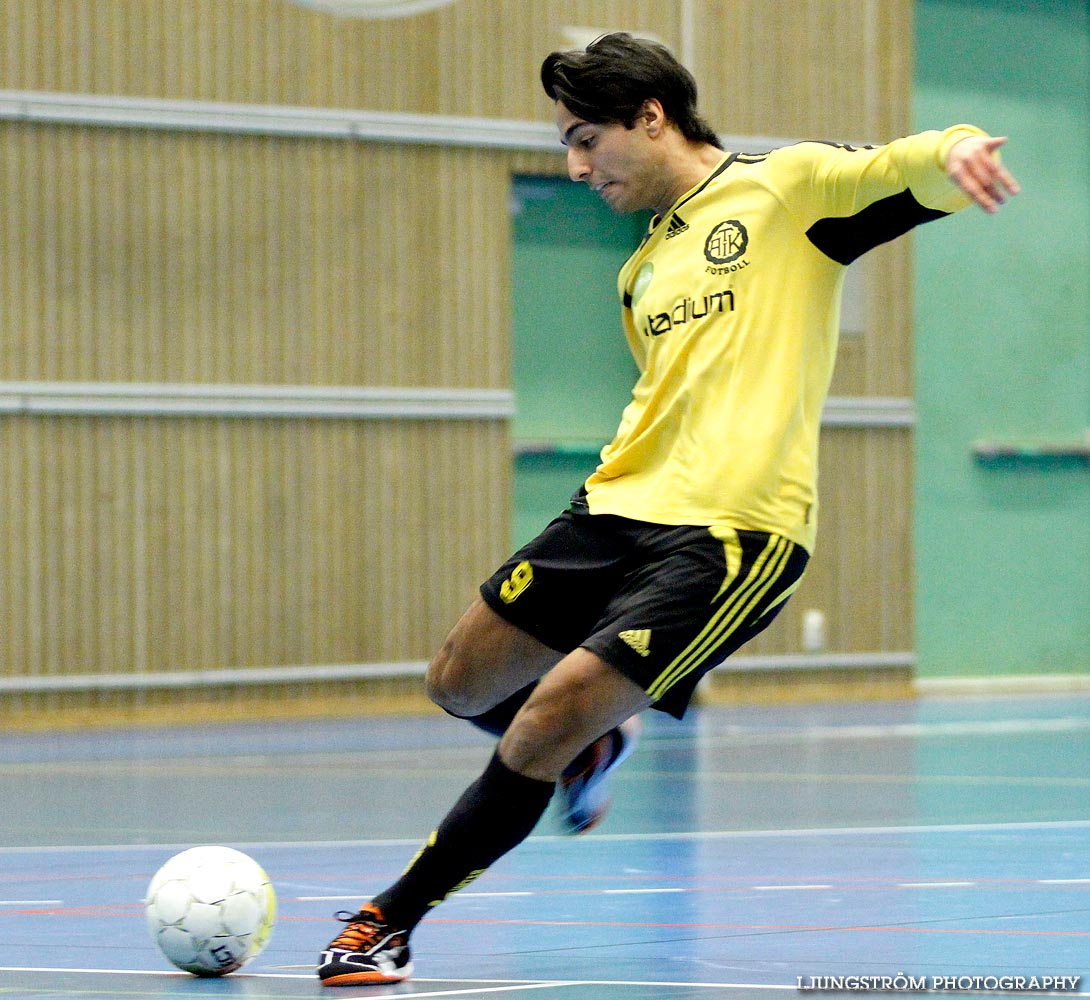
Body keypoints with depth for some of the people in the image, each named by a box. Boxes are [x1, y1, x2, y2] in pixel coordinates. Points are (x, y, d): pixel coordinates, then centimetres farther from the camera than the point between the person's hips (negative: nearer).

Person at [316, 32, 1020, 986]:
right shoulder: (642, 270, 21)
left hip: (730, 533, -8)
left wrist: (949, 148, -37)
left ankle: (390, 923, -3)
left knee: (546, 725, -15)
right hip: (617, 510, 8)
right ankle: (597, 742, 41)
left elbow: (910, 176, -15)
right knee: (462, 683, 11)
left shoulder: (788, 185, -1)